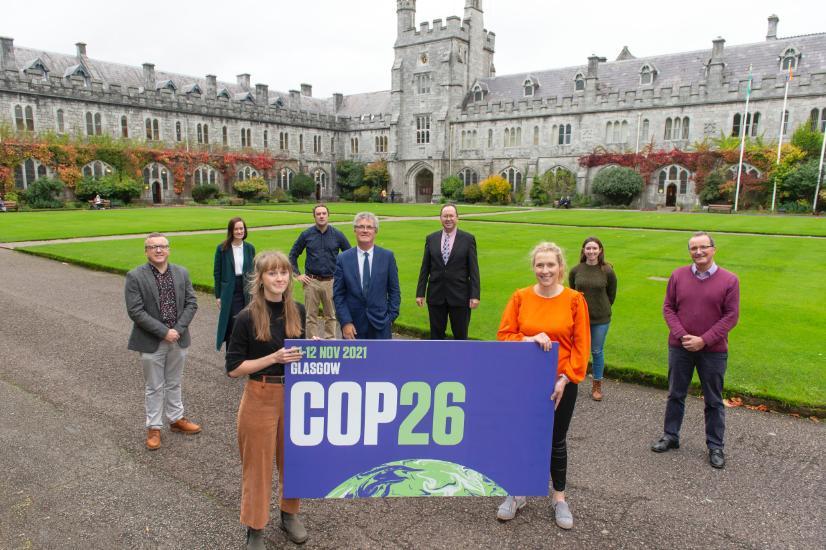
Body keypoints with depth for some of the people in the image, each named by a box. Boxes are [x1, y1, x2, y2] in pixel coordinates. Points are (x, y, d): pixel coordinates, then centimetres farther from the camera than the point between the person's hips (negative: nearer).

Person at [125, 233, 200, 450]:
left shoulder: (182, 273, 2)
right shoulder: (135, 276, -10)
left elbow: (191, 303, 0)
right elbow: (135, 311, -15)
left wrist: (178, 330, -12)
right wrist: (164, 332, -18)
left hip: (178, 339, 3)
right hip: (151, 342, -3)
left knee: (174, 383, 19)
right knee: (154, 387, 9)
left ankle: (177, 419, 34)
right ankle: (154, 427, 24)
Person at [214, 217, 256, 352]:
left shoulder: (250, 248, 4)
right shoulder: (222, 249, -3)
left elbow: (254, 271, 9)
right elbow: (217, 273, 0)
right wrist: (218, 295, -3)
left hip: (247, 292, 2)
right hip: (229, 293, -2)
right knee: (232, 325, 1)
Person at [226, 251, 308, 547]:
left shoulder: (297, 311, 0)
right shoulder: (247, 317, -14)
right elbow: (233, 368, -12)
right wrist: (274, 358, -21)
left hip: (294, 394, 4)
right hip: (261, 397, -4)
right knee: (258, 463, 9)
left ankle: (289, 513, 40)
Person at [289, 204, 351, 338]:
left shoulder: (337, 235, 0)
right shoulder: (306, 234, 1)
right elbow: (293, 254, 11)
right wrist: (297, 274, 4)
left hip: (331, 282, 0)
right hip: (311, 281, 0)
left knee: (330, 315, 7)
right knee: (311, 316, 6)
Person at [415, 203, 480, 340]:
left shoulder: (468, 239, -1)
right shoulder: (431, 239, 5)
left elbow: (473, 269, -3)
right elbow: (425, 268, 6)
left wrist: (475, 295, -9)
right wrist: (420, 293, 2)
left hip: (460, 296, -2)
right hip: (436, 295, 2)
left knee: (460, 334, 8)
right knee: (436, 334, 11)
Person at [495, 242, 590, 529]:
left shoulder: (574, 299, -7)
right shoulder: (520, 297, -5)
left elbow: (581, 345, -6)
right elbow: (503, 336, -4)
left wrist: (566, 378, -12)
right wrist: (530, 339, -21)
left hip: (561, 383, -1)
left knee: (556, 440, 14)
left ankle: (559, 498, 34)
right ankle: (517, 494, 30)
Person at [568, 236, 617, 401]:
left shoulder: (608, 271, -8)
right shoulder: (576, 270, -5)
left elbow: (612, 294, 5)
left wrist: (603, 310, 12)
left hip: (601, 319, -1)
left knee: (597, 352, 10)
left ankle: (597, 385, 25)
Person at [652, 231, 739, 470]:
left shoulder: (729, 280, -7)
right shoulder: (678, 275, -1)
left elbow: (731, 316, -8)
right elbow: (668, 308, 0)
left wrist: (704, 340, -15)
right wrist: (681, 335, -13)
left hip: (713, 350, -2)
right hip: (680, 347, 2)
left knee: (714, 401, 11)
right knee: (675, 395, 14)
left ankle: (715, 446, 25)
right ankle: (670, 436, 29)